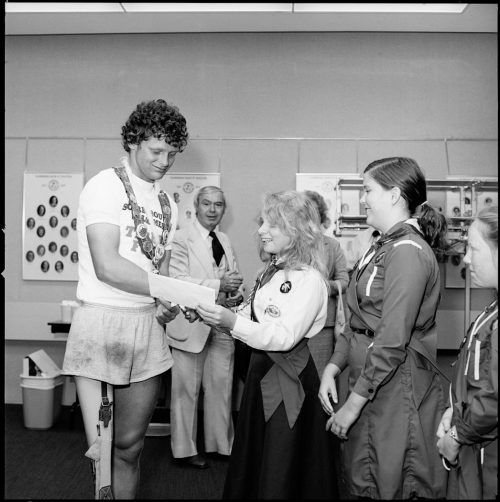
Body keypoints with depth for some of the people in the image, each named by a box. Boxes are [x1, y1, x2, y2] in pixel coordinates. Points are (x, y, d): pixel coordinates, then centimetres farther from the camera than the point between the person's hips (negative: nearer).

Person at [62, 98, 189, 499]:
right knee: (101, 449, -4)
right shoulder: (105, 186, -7)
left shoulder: (168, 204, 14)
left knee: (131, 443, 13)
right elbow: (107, 267, -18)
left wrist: (168, 305, -6)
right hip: (103, 324, -6)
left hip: (148, 327, 6)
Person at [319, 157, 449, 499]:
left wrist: (354, 403, -18)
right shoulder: (383, 246, 12)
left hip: (396, 385, -9)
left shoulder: (408, 252, -18)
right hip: (369, 379, 9)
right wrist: (333, 366, 1)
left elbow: (392, 342, -23)